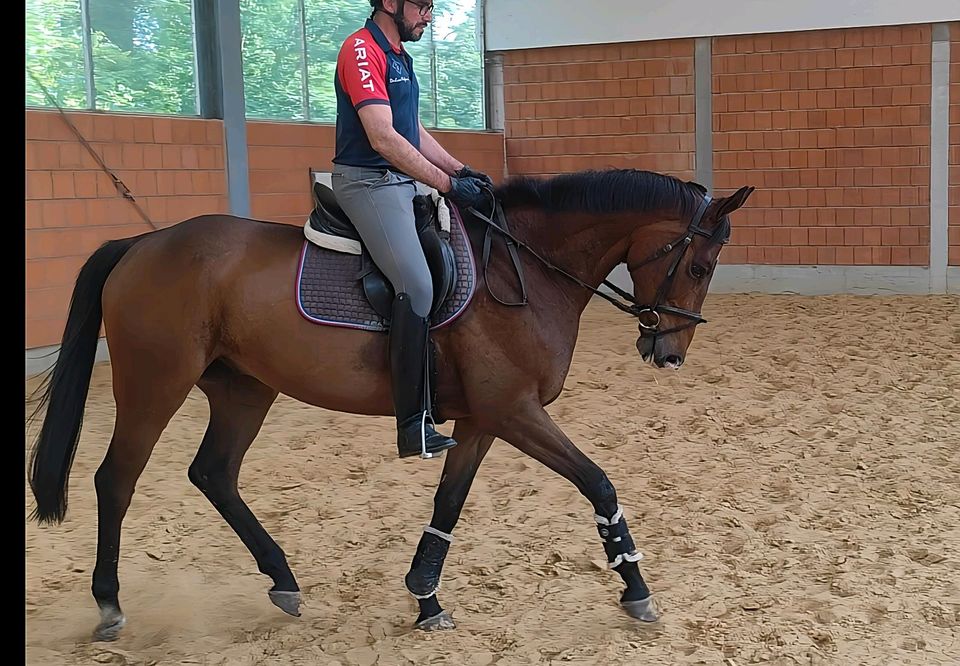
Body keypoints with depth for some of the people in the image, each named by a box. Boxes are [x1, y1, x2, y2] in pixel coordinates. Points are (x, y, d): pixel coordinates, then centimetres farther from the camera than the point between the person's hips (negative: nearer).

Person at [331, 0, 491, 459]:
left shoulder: (398, 56, 18)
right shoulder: (363, 51, -13)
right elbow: (383, 137, -22)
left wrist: (458, 170, 9)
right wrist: (447, 184, -21)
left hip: (401, 182, 11)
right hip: (369, 182, -11)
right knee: (416, 285, -24)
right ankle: (414, 424, -21)